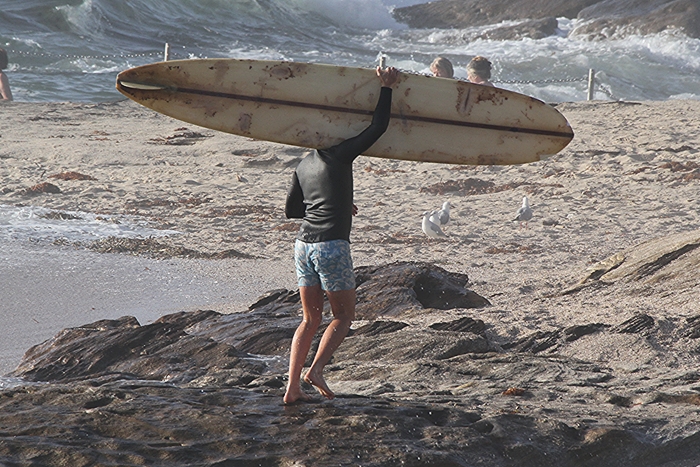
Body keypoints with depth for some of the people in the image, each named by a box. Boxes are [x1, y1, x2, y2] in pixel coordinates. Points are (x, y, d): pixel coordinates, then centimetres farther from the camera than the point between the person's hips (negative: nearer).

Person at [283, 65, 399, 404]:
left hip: (303, 244, 6)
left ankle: (292, 387, 5)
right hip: (332, 245, -6)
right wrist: (386, 87, 6)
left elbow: (290, 210, 23)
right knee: (343, 316, 8)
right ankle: (316, 370, -10)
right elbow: (378, 126, -3)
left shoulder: (303, 166, 15)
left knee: (310, 319, 14)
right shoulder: (341, 156, -4)